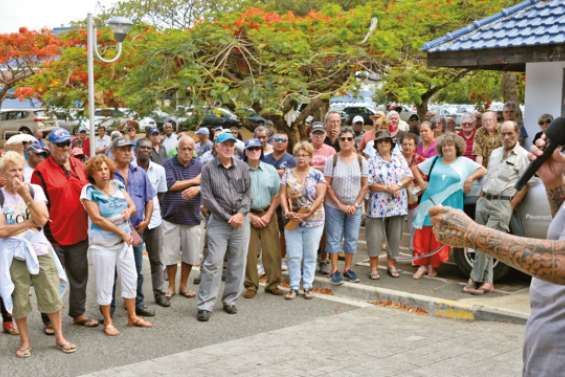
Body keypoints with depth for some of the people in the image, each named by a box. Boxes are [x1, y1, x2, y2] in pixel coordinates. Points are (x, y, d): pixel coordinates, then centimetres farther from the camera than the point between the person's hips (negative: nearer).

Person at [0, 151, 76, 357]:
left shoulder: (35, 190, 2)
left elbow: (42, 220, -11)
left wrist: (26, 196, -18)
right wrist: (28, 223, -11)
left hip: (40, 251, 2)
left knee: (52, 297, 5)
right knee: (19, 301, 5)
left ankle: (59, 337, 20)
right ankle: (24, 341, 21)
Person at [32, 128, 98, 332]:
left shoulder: (79, 165, 7)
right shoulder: (42, 170, -9)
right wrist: (44, 228, -14)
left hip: (79, 233, 5)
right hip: (54, 235, -5)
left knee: (79, 275, 16)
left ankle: (78, 313, 31)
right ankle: (50, 320, 16)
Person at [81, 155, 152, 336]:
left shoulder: (117, 185, 4)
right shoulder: (89, 191, -12)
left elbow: (132, 205, 10)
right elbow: (97, 219, -17)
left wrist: (129, 211, -15)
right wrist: (121, 232, -16)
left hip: (124, 241, 6)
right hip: (103, 244, -6)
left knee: (130, 278, 11)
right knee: (105, 283, 3)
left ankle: (132, 316, 24)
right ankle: (108, 322, 15)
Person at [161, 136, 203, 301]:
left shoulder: (199, 165, 6)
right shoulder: (169, 165, -2)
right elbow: (170, 185, -14)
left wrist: (197, 189, -24)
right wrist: (194, 181, -9)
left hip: (192, 217, 2)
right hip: (171, 217, -2)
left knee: (190, 255, 7)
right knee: (170, 254, 4)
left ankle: (184, 285, 24)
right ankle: (171, 286, 20)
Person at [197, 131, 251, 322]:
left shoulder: (242, 167, 6)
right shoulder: (208, 168, -2)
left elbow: (247, 193, 7)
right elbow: (207, 198, -6)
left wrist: (241, 214, -9)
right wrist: (228, 217, -9)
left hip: (241, 220, 3)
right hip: (218, 221, -3)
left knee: (237, 263, 7)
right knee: (213, 263, -7)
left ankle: (230, 300, 21)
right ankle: (205, 305, -2)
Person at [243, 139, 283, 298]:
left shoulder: (270, 170, 5)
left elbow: (277, 195, 7)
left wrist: (268, 215, -3)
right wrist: (250, 216, -7)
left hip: (268, 214, 2)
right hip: (248, 215, -2)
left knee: (272, 251, 1)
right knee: (249, 252, -2)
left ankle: (273, 284, 12)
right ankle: (251, 286, 9)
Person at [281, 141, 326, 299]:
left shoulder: (317, 174, 0)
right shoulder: (288, 174, 7)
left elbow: (320, 197, -7)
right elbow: (283, 195, 2)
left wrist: (308, 213, -16)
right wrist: (287, 211, -13)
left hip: (313, 221, -2)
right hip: (292, 222, 2)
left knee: (310, 255, 4)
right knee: (293, 255, 2)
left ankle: (308, 286, 13)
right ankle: (294, 287, 10)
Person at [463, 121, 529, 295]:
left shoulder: (523, 156, -2)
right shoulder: (495, 153, 18)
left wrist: (509, 207, -11)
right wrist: (481, 197, 11)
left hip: (502, 203, -6)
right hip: (483, 201, 6)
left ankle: (475, 279, -5)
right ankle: (487, 282, 9)